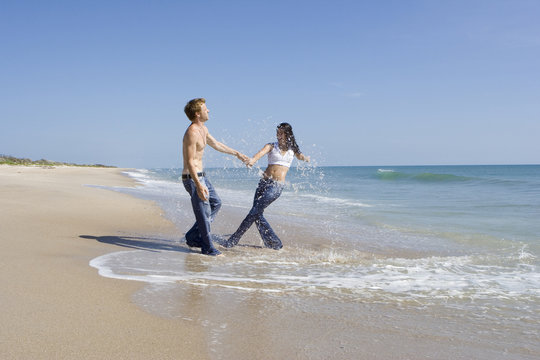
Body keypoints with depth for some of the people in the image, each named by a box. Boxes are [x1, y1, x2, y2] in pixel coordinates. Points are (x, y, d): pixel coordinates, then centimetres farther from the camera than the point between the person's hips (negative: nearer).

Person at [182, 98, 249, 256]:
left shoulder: (203, 129, 9)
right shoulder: (192, 133, -22)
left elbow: (216, 144, 25)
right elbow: (189, 162, -26)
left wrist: (237, 153, 31)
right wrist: (198, 185, -32)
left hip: (201, 175, 10)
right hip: (192, 178, -10)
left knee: (216, 203, 18)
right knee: (204, 212, -3)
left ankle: (193, 236, 21)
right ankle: (208, 248, 10)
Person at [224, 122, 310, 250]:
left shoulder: (292, 149, 11)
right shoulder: (272, 146, 7)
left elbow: (300, 156, 33)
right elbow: (261, 153, -13)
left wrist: (305, 158, 8)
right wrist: (252, 160, -35)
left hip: (277, 185, -2)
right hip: (265, 181, 3)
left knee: (255, 211, -11)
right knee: (257, 214, -3)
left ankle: (234, 239, -5)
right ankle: (274, 243, 9)